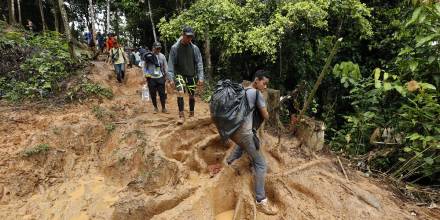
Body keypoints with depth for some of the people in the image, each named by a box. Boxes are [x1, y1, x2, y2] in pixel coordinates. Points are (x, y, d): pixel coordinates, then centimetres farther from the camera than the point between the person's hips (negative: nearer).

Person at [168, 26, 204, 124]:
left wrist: (200, 77, -9)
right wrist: (171, 78, -13)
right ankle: (181, 115, -11)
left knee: (191, 95, 8)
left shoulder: (194, 48, -4)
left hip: (191, 75, 2)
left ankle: (192, 114, 29)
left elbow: (199, 63, -2)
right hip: (180, 74, -2)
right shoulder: (175, 48, -7)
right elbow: (171, 64, -7)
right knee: (180, 92, -21)